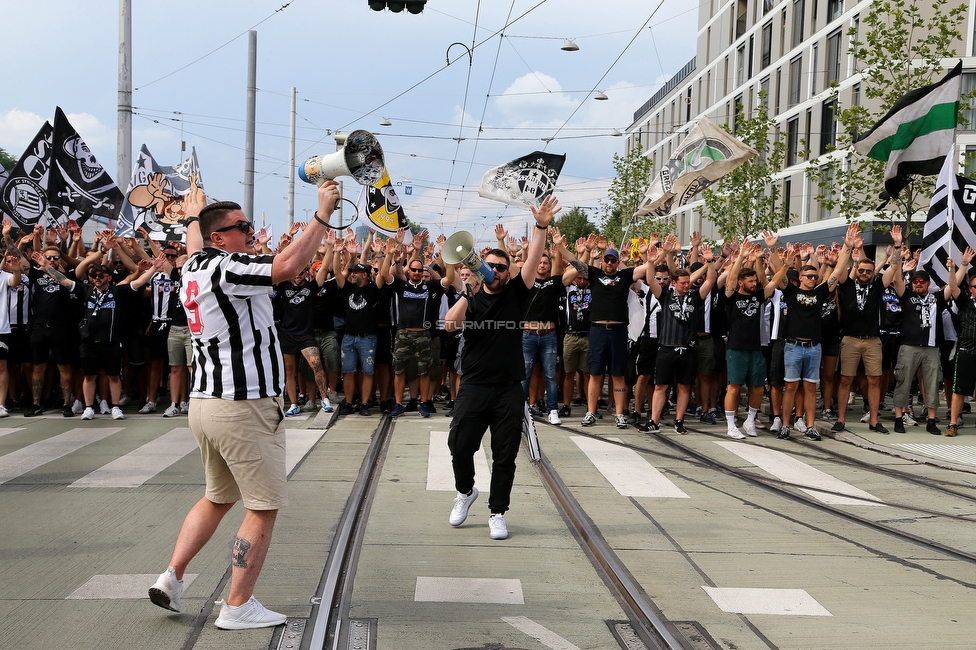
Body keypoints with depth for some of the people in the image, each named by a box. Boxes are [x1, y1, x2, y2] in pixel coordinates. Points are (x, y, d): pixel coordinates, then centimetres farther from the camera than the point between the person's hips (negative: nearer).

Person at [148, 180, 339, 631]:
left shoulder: (193, 267, 12)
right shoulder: (227, 266, -14)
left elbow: (195, 246, 37)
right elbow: (287, 266, -29)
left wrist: (193, 215, 55)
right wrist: (322, 215, -21)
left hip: (203, 403, 10)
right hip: (245, 407, -9)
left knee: (218, 497, 24)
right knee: (263, 507, 1)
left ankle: (171, 577, 21)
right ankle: (237, 606, 5)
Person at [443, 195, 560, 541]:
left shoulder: (515, 294, 6)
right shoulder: (471, 298, 5)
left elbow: (533, 261, -8)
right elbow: (450, 325, -13)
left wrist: (541, 226, -20)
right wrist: (469, 292, -19)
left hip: (509, 389, 0)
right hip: (474, 386, 0)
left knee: (505, 456, 4)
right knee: (460, 445, -1)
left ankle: (497, 513, 15)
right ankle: (466, 491, 27)